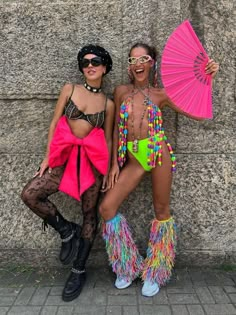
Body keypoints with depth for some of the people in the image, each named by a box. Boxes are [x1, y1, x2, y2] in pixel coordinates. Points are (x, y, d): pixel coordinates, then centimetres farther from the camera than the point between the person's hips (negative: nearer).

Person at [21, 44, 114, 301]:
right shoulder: (69, 89, 6)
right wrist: (48, 156, -1)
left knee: (90, 213, 3)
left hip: (92, 159, -1)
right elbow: (54, 123, 4)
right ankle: (66, 231, 10)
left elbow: (108, 140, 7)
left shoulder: (108, 103, 6)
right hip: (66, 156, 1)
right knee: (29, 195, -14)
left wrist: (107, 170, 0)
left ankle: (79, 270, 22)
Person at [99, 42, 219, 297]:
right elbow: (117, 129, 10)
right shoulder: (121, 91, 10)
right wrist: (115, 163, 5)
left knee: (161, 211, 5)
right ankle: (127, 267, 17)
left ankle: (155, 273, 26)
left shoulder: (160, 94, 6)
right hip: (132, 159, 2)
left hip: (158, 152, -2)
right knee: (106, 207, -5)